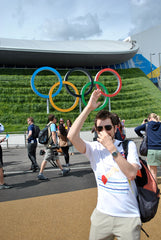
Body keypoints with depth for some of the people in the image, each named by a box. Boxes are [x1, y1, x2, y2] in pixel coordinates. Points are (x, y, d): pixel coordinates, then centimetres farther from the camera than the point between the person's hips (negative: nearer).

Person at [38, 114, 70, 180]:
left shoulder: (48, 125, 18)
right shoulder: (53, 125, -9)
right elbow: (53, 135, -19)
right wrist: (55, 145, -22)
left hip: (48, 144, 10)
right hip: (51, 145, -10)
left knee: (56, 158, 15)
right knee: (46, 159, -9)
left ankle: (62, 170, 24)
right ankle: (40, 174, -8)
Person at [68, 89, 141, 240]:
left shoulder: (128, 146, -3)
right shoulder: (94, 148, -2)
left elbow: (131, 174, -18)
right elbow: (72, 136, -19)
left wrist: (111, 147, -23)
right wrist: (89, 108, -19)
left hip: (128, 217, -1)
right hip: (102, 214, 1)